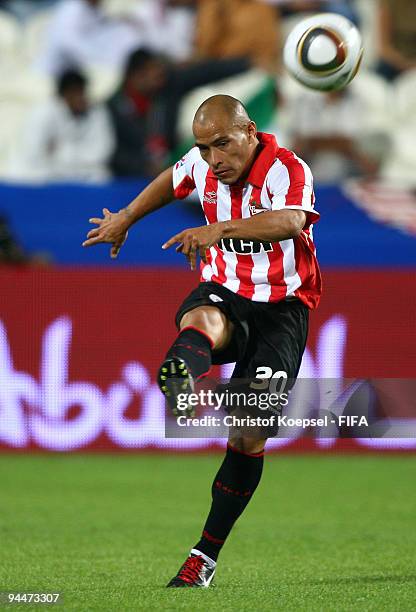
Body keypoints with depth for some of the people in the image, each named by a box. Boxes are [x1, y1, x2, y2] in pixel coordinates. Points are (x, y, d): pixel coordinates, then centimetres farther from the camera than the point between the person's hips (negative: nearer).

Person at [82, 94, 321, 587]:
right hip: (224, 292, 3)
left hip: (281, 308, -3)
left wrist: (220, 229, -54)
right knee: (202, 321, -38)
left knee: (249, 433, -11)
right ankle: (179, 384, -75)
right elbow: (170, 182, 26)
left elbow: (290, 220, -40)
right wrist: (124, 219, 38)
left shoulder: (287, 169, -17)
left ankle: (207, 555, 0)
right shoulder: (202, 164, 1)